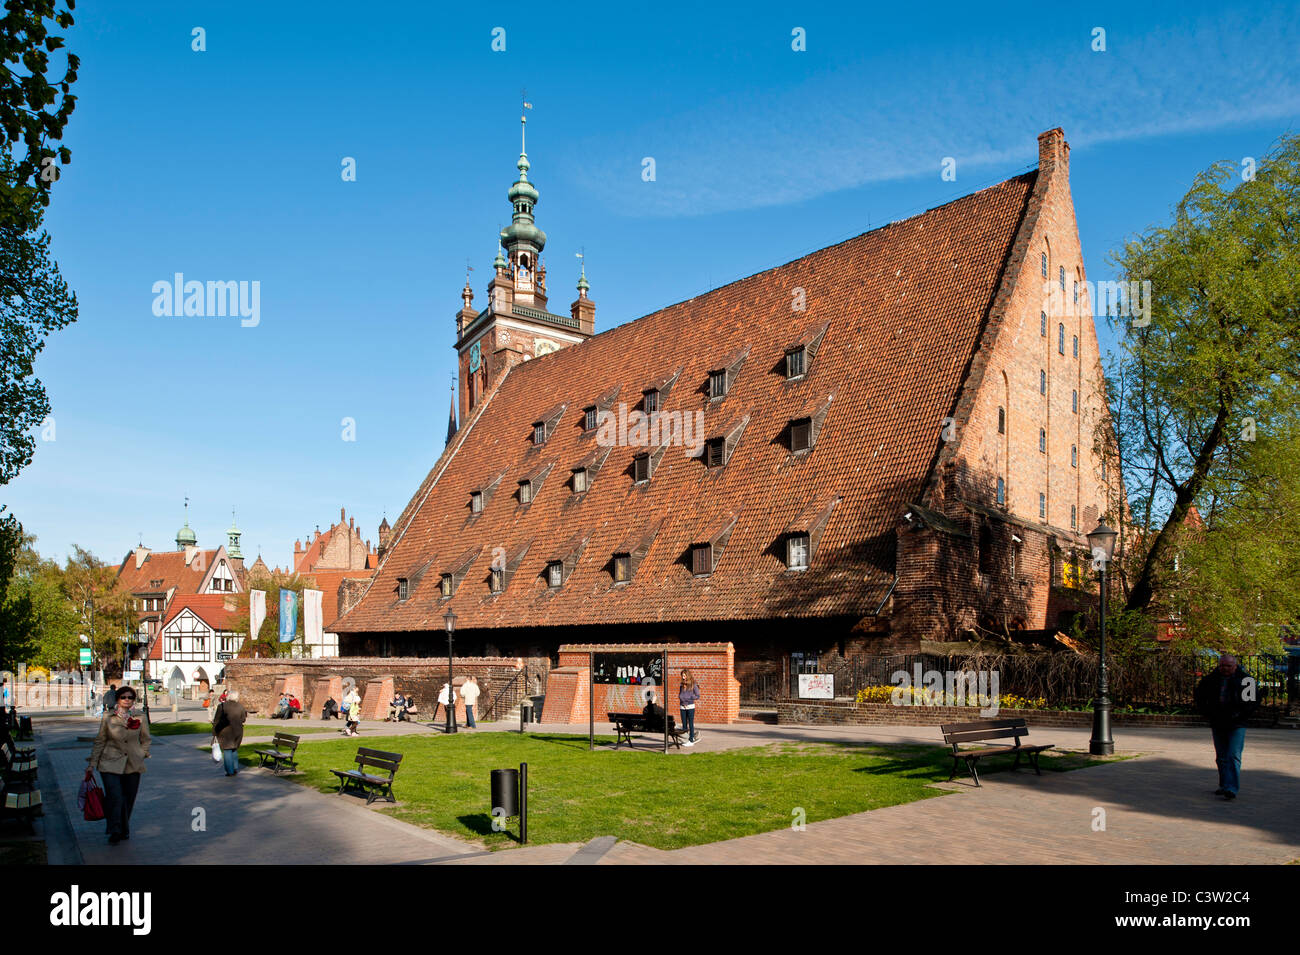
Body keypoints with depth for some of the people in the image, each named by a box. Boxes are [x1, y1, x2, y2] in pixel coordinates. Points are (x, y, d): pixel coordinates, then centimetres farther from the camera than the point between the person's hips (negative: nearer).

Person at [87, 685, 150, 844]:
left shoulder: (139, 718, 3)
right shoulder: (108, 717, -1)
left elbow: (145, 739, 16)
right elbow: (100, 741, 5)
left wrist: (143, 754, 7)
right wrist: (92, 763, 4)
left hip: (133, 765, 2)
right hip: (111, 764, -2)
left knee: (129, 798, 8)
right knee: (115, 798, -11)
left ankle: (124, 830, 29)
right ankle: (115, 832, 6)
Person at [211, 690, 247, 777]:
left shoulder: (221, 706, -9)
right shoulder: (240, 706, -1)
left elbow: (216, 721, -7)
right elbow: (243, 720, 6)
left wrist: (214, 733, 0)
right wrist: (246, 713, 26)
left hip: (225, 732, -3)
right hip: (237, 731, 3)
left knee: (227, 751, 5)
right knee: (234, 749, 19)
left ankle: (230, 771, 5)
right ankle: (236, 768, 17)